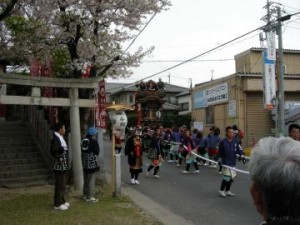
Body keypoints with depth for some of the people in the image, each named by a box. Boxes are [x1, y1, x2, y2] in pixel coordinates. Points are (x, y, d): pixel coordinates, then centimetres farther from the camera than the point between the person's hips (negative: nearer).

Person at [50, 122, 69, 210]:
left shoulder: (60, 138, 12)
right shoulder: (55, 138, -19)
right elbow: (53, 151, -28)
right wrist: (59, 158, -19)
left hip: (63, 166, 10)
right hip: (59, 166, -10)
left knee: (62, 184, 19)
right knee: (59, 185, -2)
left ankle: (62, 201, 30)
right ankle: (58, 204, 7)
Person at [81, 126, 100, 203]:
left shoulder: (83, 141, 6)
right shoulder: (93, 141, -14)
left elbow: (82, 151, 10)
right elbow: (97, 151, -10)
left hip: (84, 163, 7)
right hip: (92, 163, -7)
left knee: (86, 180, 17)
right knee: (91, 180, -1)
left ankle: (85, 194, 27)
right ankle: (89, 197, 2)